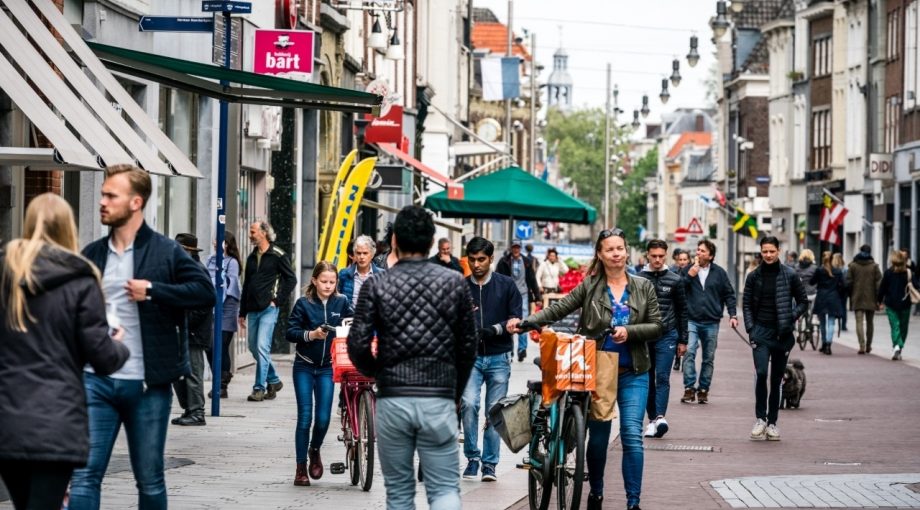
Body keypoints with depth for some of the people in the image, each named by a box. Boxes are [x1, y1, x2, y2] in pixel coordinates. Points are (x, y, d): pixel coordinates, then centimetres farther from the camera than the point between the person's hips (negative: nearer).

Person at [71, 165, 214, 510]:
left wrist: (153, 291, -17)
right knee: (84, 476, -5)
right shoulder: (92, 255, 11)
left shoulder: (166, 252, -2)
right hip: (96, 381, 3)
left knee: (150, 481, 10)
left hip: (147, 384, -3)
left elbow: (205, 292, -11)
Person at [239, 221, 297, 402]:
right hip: (253, 310, 7)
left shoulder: (277, 255, -3)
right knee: (254, 348, 10)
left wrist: (278, 300, -8)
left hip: (268, 308, -7)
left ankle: (259, 388, -11)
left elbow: (291, 279, -3)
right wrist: (242, 312, 17)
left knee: (262, 347, -13)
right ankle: (274, 380, 26)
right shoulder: (252, 257, 16)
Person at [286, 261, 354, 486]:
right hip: (304, 366, -2)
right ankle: (301, 467, 7)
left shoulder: (342, 303, 1)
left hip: (327, 368, 2)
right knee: (305, 417, -4)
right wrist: (311, 335, -21)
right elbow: (290, 332, -6)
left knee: (323, 418, -4)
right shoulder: (304, 304, -5)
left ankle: (315, 451, 27)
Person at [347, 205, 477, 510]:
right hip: (439, 402, 0)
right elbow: (468, 345, 6)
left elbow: (358, 345, -6)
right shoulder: (455, 283, 1)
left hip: (392, 401, 0)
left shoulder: (376, 286, -2)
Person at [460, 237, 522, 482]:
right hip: (470, 356, 0)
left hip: (499, 357, 0)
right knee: (468, 404, -17)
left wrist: (495, 329, -14)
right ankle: (472, 457, -3)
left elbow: (516, 319, 2)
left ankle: (489, 463, 9)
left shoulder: (506, 285, 5)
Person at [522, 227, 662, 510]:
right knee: (598, 436, 7)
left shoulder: (643, 287, 5)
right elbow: (558, 309, -5)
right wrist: (526, 322, -19)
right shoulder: (590, 286, 1)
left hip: (633, 374, 0)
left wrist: (629, 332, -13)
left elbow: (657, 327, 4)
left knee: (632, 436, -8)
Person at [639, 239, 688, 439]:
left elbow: (682, 310, 8)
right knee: (647, 380, 5)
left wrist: (682, 340, 6)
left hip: (667, 336, -1)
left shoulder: (674, 280, 4)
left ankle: (660, 417, -22)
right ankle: (652, 419, 11)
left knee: (662, 378, -12)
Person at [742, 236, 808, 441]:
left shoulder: (789, 275, 0)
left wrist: (791, 318, -6)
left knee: (777, 378, 5)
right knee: (761, 373, -16)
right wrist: (750, 328, -2)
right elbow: (746, 303, 8)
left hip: (782, 333, 0)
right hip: (761, 332, 0)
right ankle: (760, 418, -4)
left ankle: (772, 422, 14)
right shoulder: (754, 276, 3)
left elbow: (803, 301, 7)